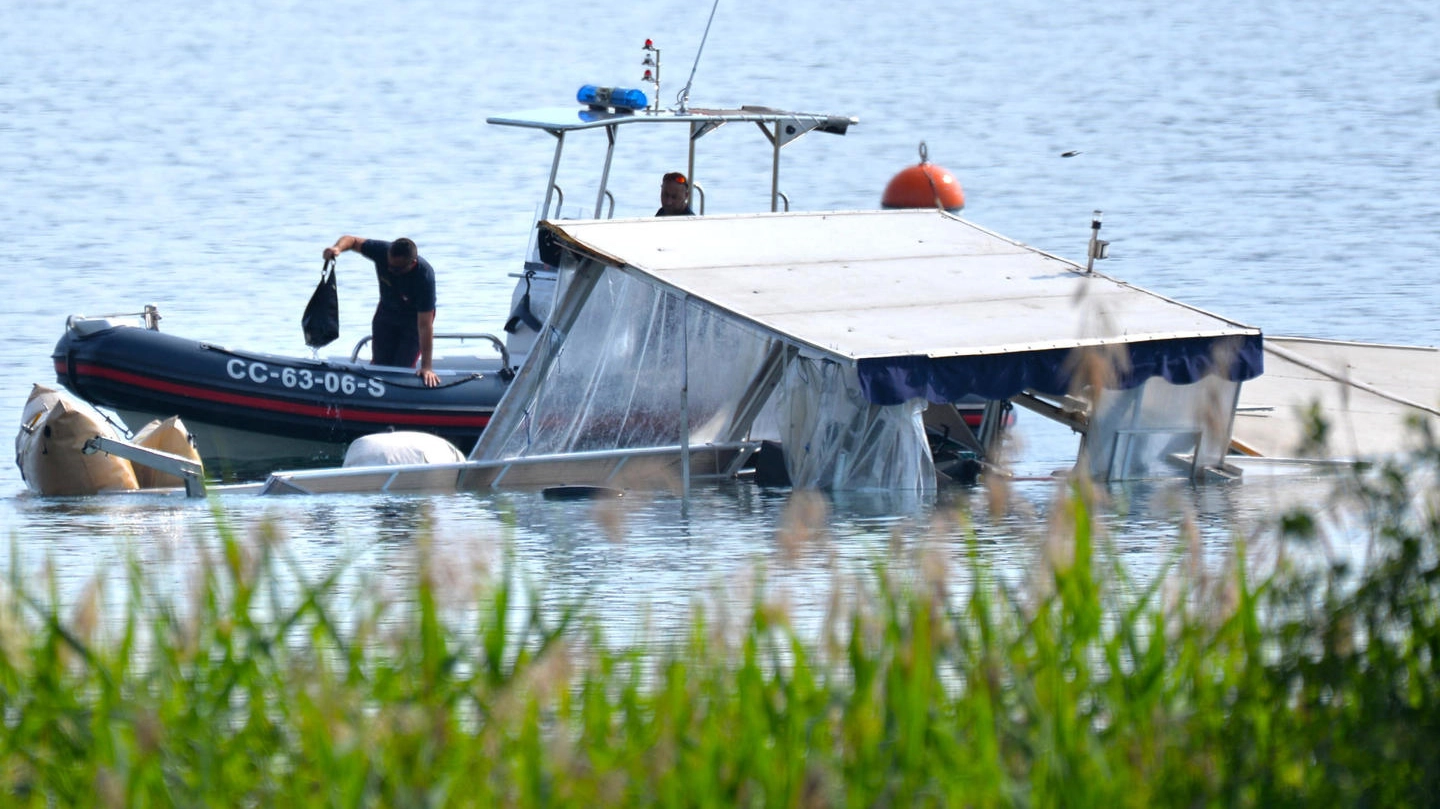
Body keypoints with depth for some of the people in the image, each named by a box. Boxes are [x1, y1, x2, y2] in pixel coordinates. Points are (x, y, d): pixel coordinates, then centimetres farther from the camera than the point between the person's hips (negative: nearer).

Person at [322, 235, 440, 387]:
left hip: (413, 318, -4)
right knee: (379, 365, 2)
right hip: (387, 311, 4)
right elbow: (353, 241, -10)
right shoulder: (382, 251, -29)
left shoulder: (424, 276, -39)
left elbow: (425, 325, -38)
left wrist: (426, 367, -37)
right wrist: (338, 248, -36)